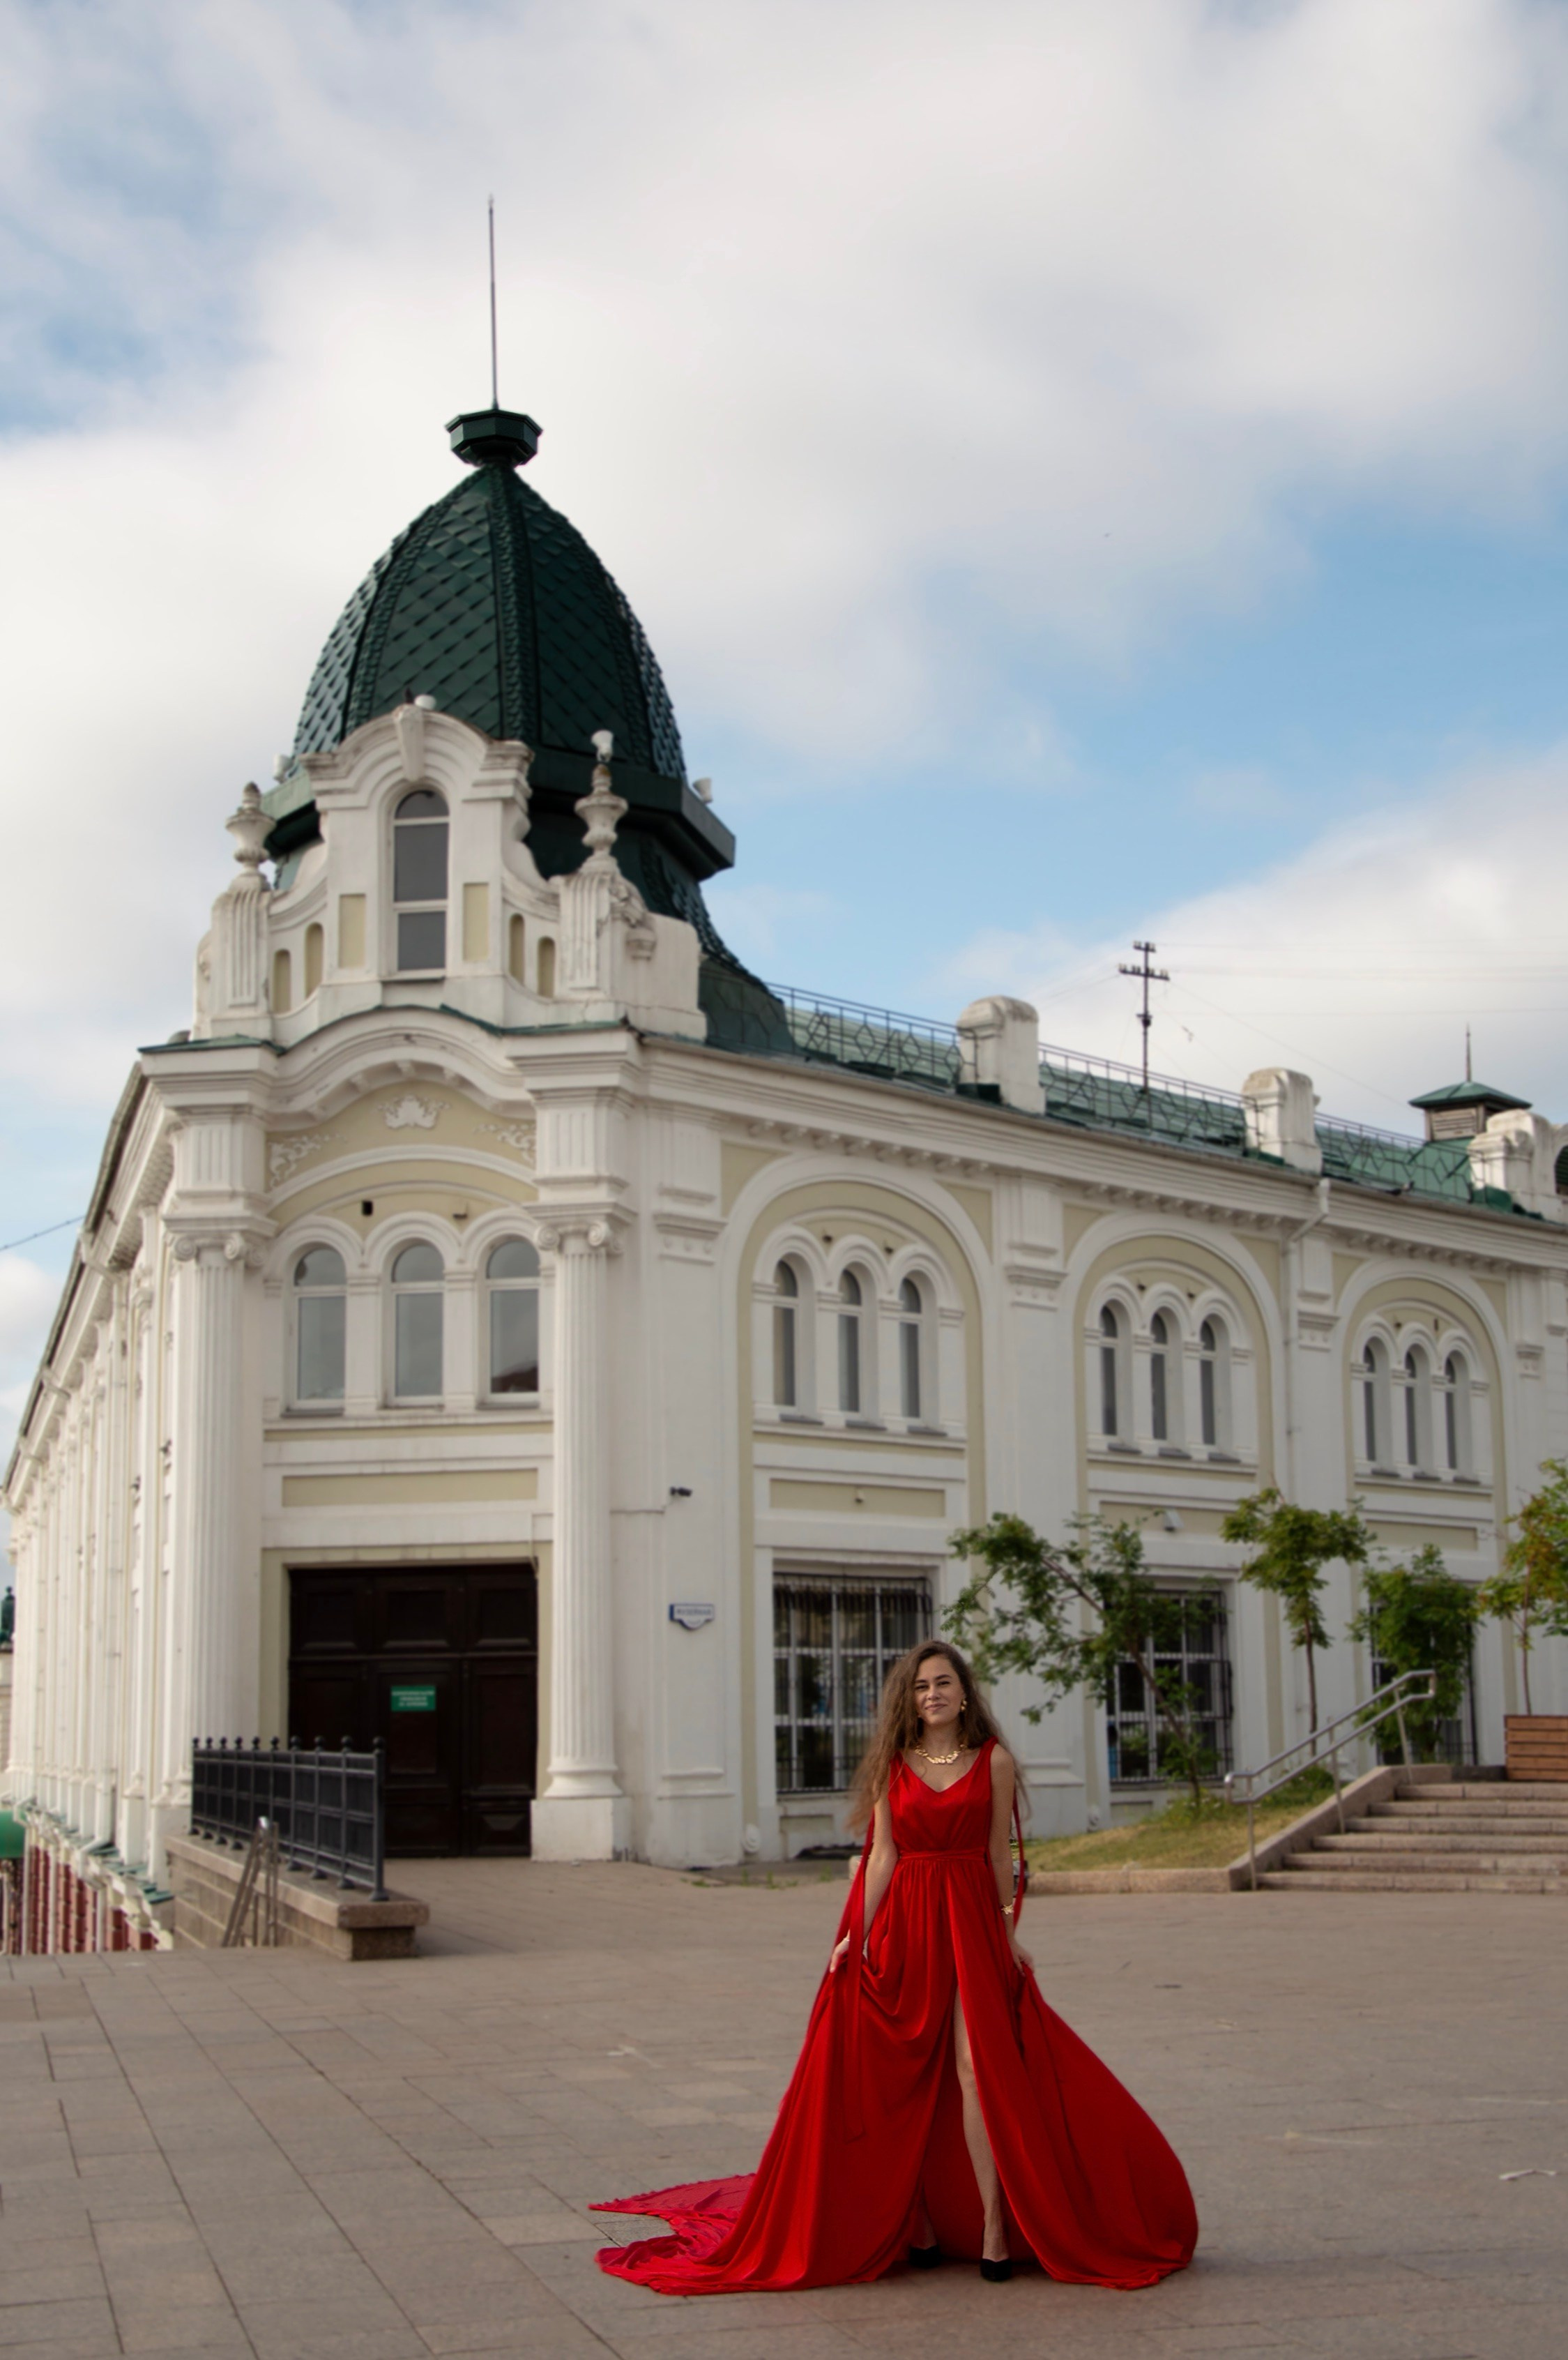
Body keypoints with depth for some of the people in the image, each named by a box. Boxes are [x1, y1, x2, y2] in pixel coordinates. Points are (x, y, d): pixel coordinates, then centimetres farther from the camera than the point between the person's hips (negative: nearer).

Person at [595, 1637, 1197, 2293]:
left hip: (972, 1923, -2)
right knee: (908, 2079, 4)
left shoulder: (993, 1762, 3)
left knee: (978, 2067, -13)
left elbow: (999, 1857, 7)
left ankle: (995, 2229, -9)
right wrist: (856, 1935, -1)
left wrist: (1008, 1937, 7)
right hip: (904, 1924, 2)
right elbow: (883, 1855, 5)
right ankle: (917, 2223, 13)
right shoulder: (893, 1764, 7)